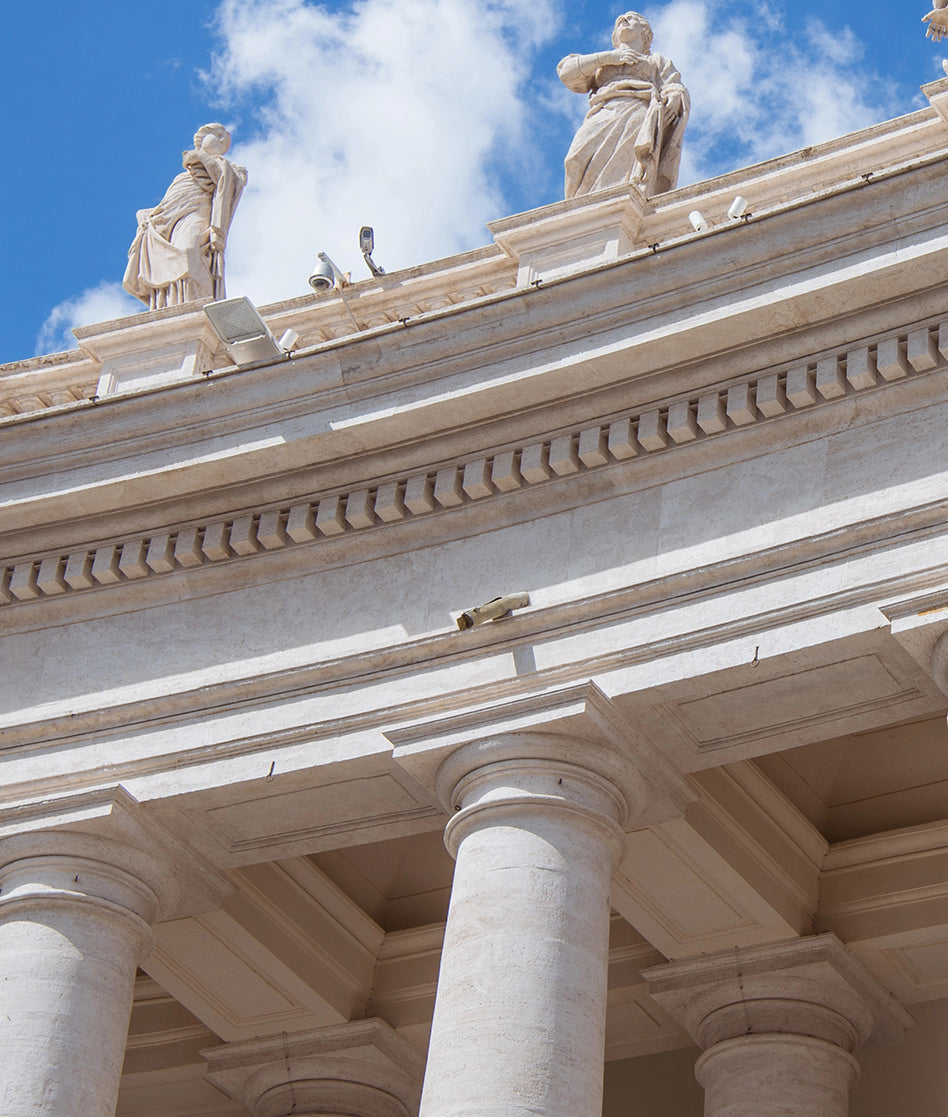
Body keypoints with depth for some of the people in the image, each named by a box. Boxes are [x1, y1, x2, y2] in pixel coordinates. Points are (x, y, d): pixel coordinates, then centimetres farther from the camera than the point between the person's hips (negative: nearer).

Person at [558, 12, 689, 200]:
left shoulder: (658, 61, 36)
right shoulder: (601, 63, 39)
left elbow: (678, 92, 18)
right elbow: (567, 72, 20)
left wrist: (672, 100, -7)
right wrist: (609, 57, 12)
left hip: (639, 112, -2)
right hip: (602, 118, 2)